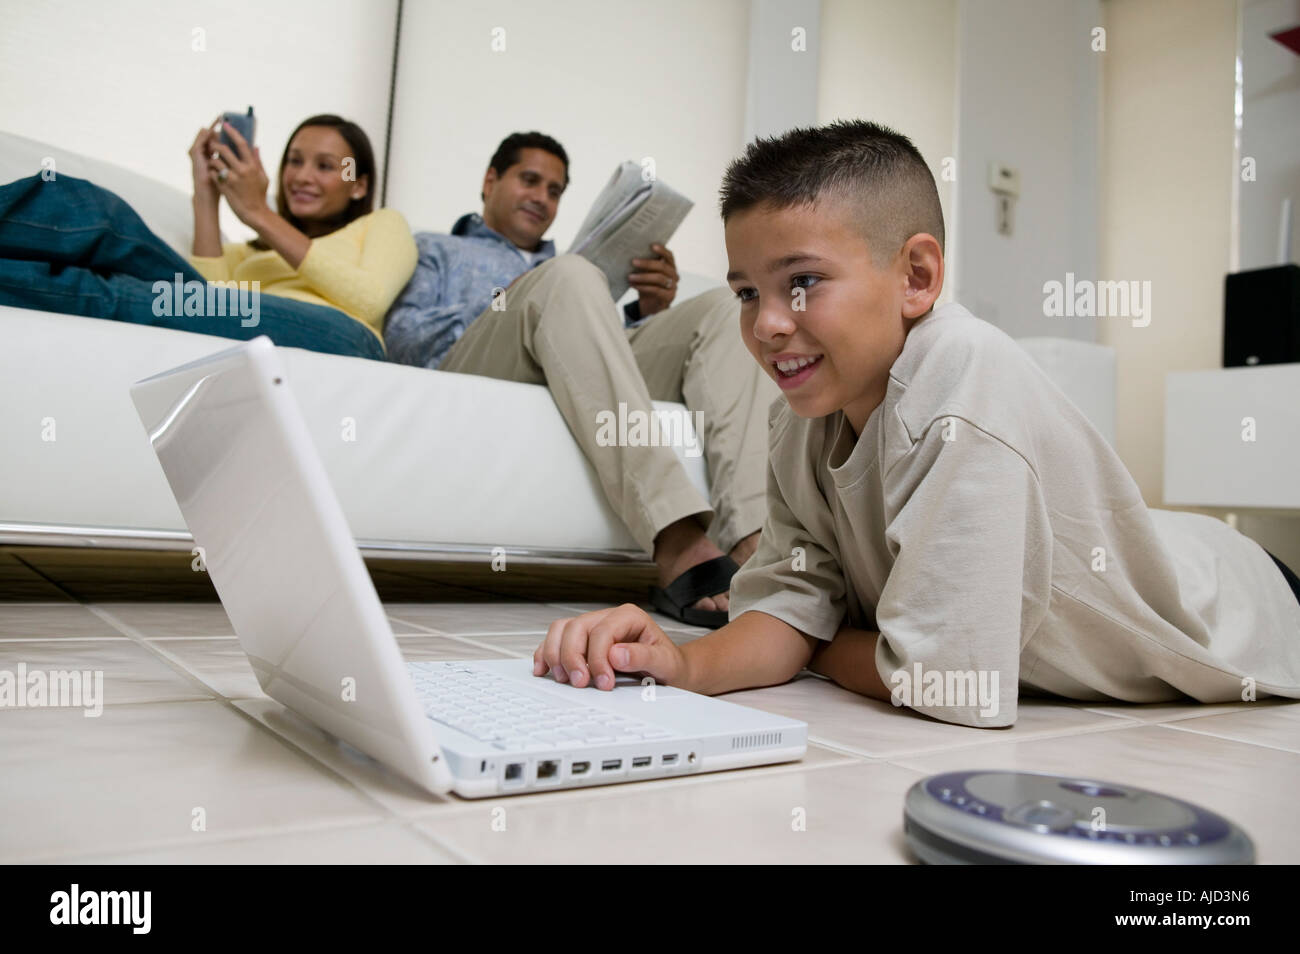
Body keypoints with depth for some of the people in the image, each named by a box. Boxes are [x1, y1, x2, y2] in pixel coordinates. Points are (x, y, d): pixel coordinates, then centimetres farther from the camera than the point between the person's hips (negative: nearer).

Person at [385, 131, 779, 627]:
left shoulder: (557, 266, 41)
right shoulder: (435, 250, 30)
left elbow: (607, 342, 24)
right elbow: (402, 339, 9)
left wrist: (649, 311, 4)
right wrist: (503, 307, -4)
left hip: (591, 388, 4)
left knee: (721, 306, -15)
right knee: (569, 275, -32)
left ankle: (753, 542, -41)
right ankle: (678, 548, -49)